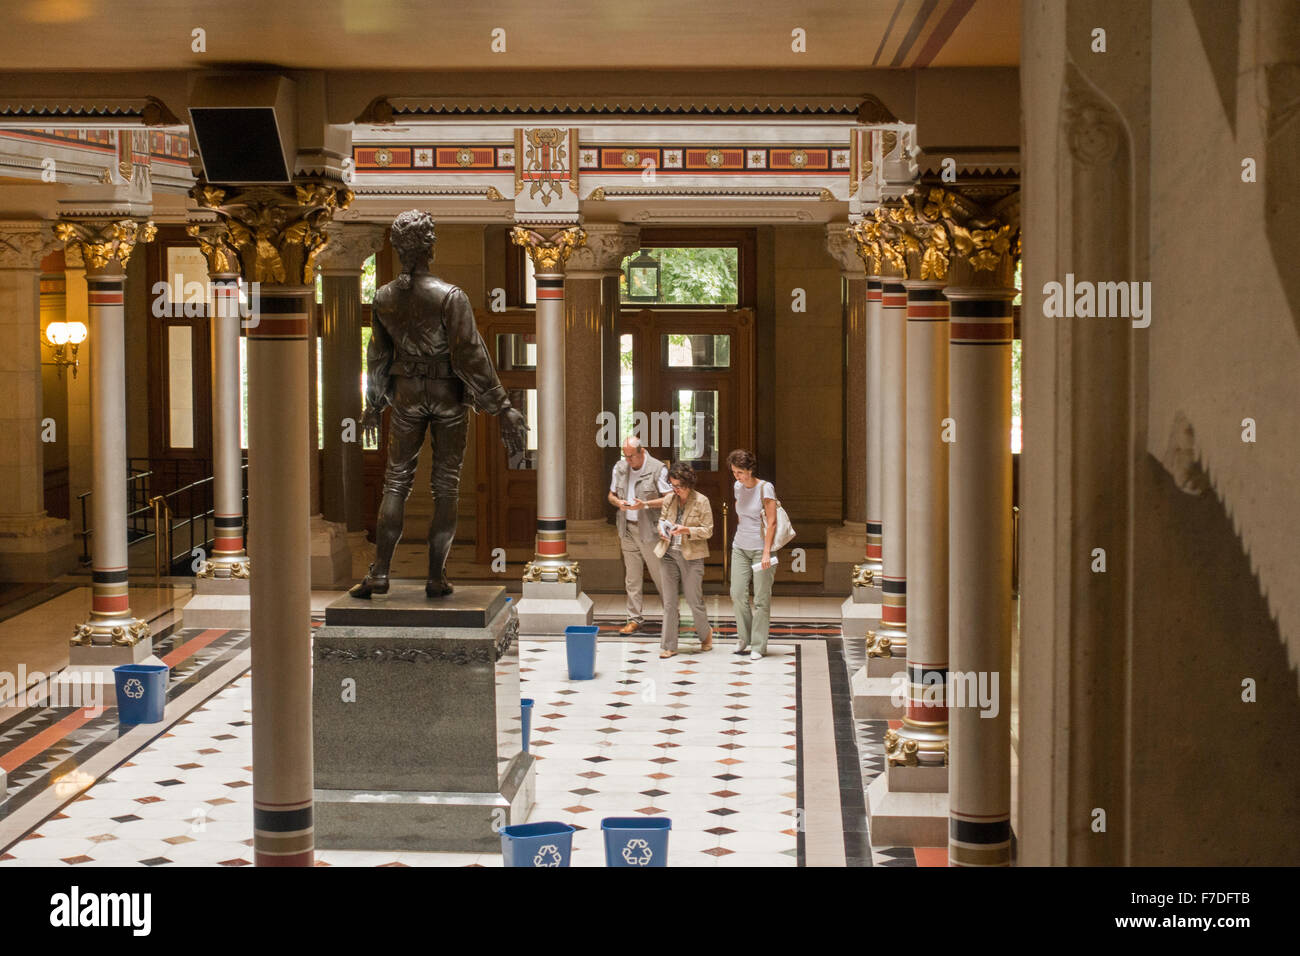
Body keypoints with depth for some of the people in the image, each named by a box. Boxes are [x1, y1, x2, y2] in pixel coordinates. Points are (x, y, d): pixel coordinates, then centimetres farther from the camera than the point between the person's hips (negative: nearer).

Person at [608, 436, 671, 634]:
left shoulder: (657, 469, -9)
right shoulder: (620, 467, 7)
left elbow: (669, 498, -9)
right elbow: (611, 495, 18)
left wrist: (645, 504, -20)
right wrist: (618, 502, -6)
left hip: (649, 530, -5)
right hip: (627, 529, 5)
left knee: (659, 575, 2)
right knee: (631, 577, 6)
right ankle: (634, 619, 11)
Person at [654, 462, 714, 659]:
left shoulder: (701, 502, -6)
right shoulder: (670, 499, 6)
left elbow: (708, 530, -5)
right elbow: (661, 519, 19)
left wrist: (687, 530, -19)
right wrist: (662, 530, -3)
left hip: (691, 557, -4)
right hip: (670, 555, 4)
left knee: (694, 601, 1)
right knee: (669, 602, 3)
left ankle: (705, 634, 28)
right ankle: (668, 645, 7)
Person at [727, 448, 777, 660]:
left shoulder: (765, 488, -11)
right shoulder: (738, 488, 7)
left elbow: (772, 523, -13)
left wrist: (766, 552, -17)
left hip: (761, 548, -5)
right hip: (740, 547, 5)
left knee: (761, 599, -2)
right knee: (737, 593, -1)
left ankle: (758, 646, 3)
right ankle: (744, 637, 17)